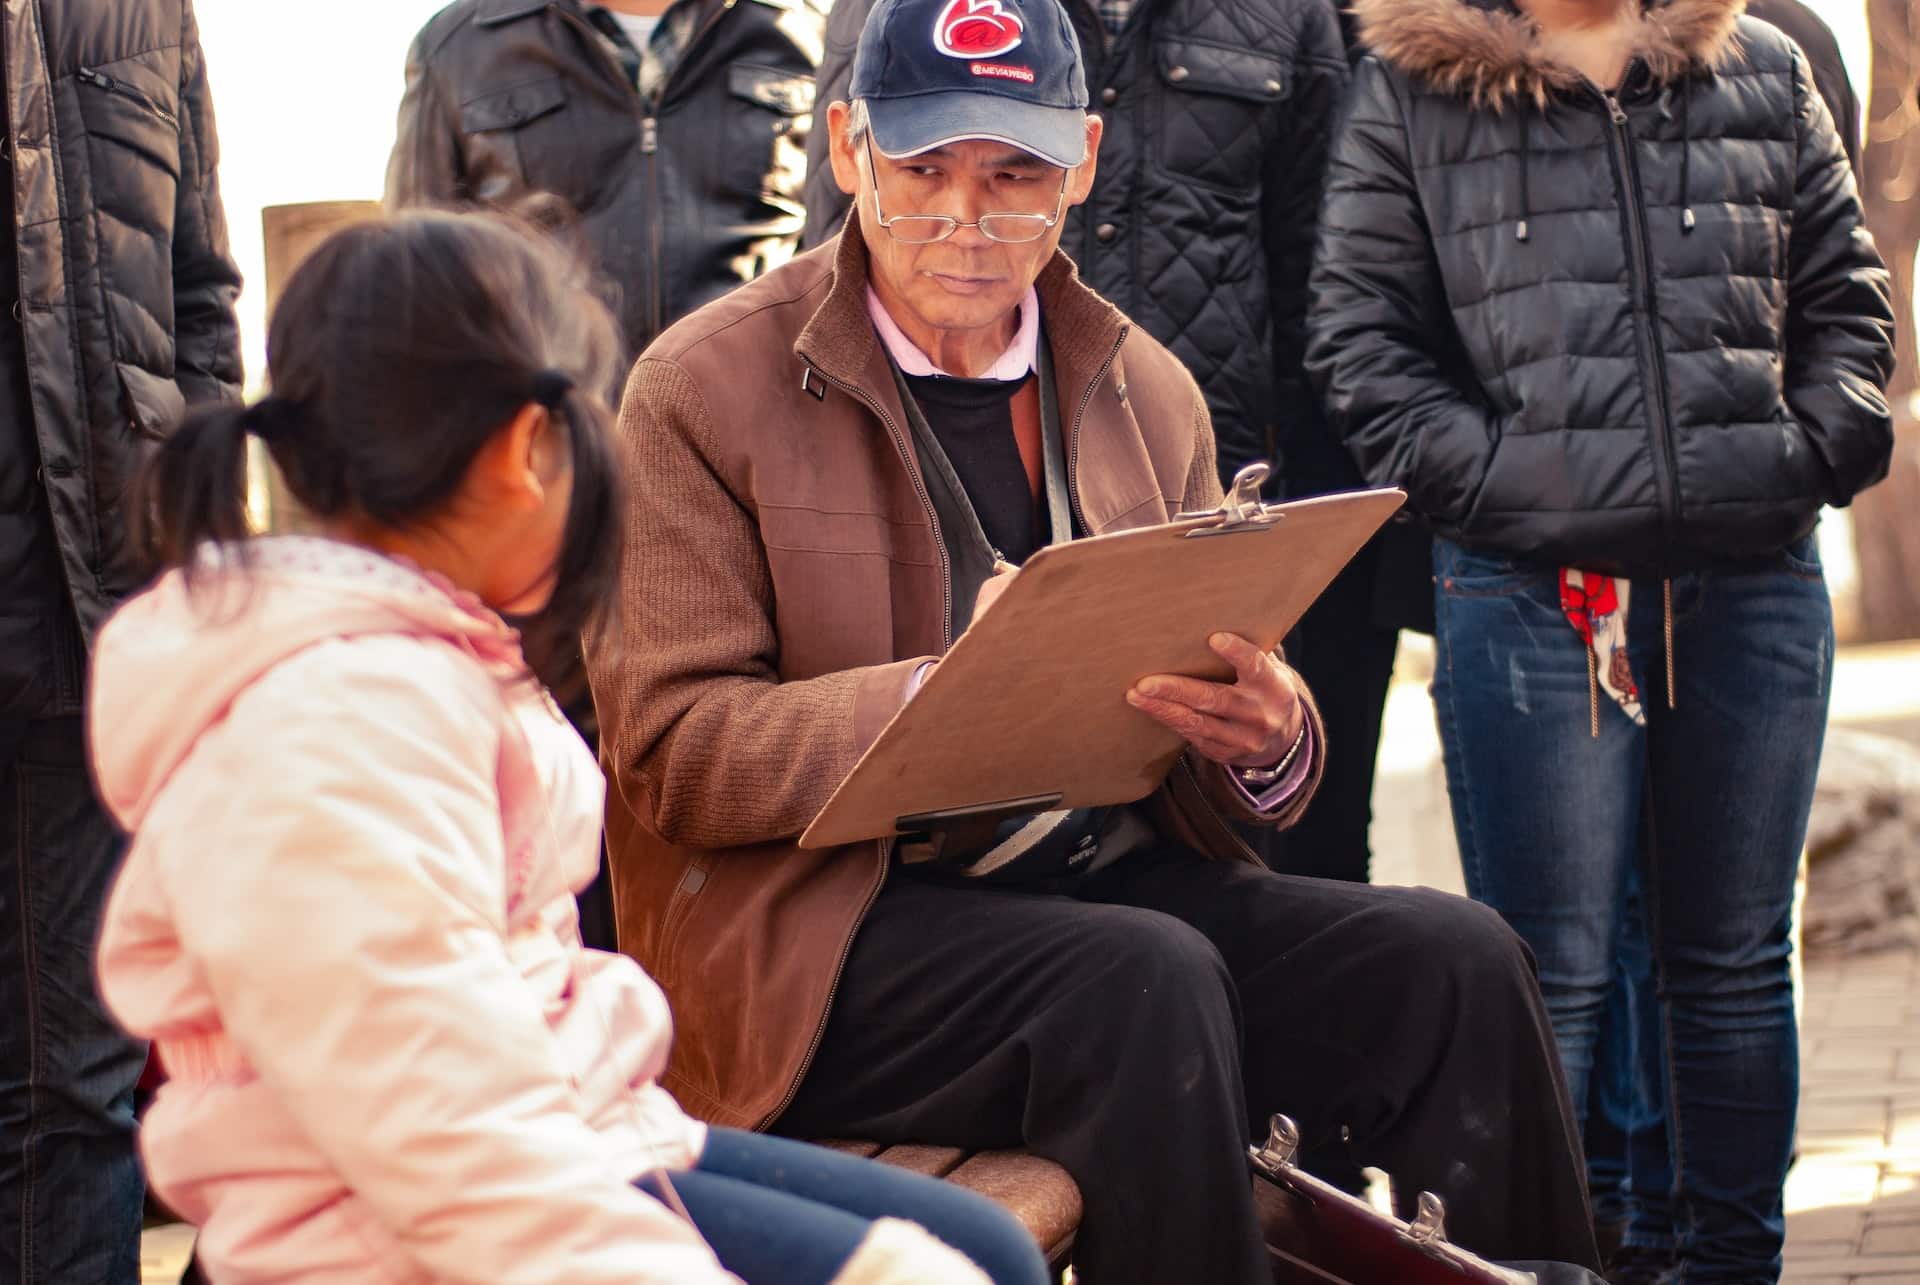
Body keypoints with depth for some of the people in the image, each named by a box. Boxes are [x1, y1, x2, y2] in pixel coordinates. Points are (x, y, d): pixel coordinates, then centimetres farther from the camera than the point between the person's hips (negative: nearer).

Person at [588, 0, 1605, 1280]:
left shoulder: (1146, 391, 13)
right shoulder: (704, 392, -2)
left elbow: (1236, 700, 14)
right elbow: (670, 751, -9)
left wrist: (1268, 737, -12)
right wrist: (945, 691, -24)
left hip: (1120, 876, 5)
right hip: (833, 935, -5)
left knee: (1455, 961, -19)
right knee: (1150, 980, -33)